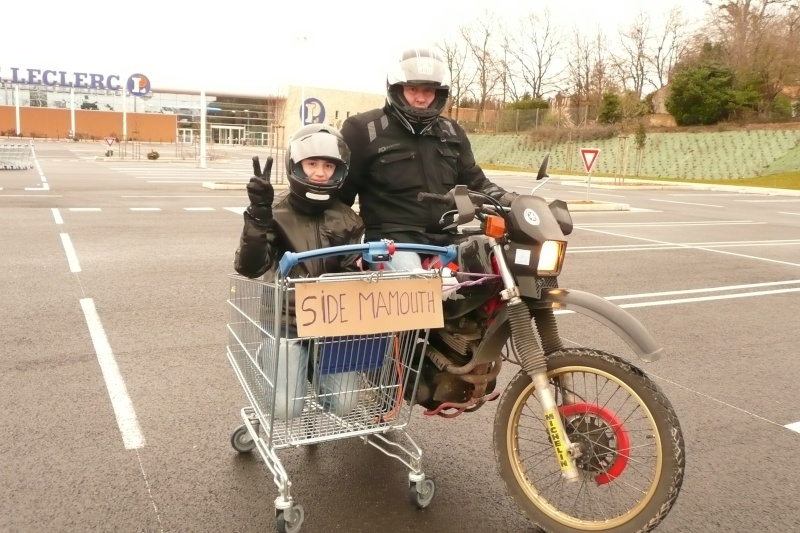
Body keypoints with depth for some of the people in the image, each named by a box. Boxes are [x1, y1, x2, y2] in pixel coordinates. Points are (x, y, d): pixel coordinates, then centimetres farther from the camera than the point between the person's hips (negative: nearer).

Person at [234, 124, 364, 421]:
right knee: (285, 409, -13)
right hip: (287, 321, -2)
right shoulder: (276, 212, -7)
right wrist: (259, 213, -30)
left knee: (343, 407, -7)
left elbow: (353, 272, 7)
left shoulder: (346, 219, 4)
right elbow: (249, 267, -18)